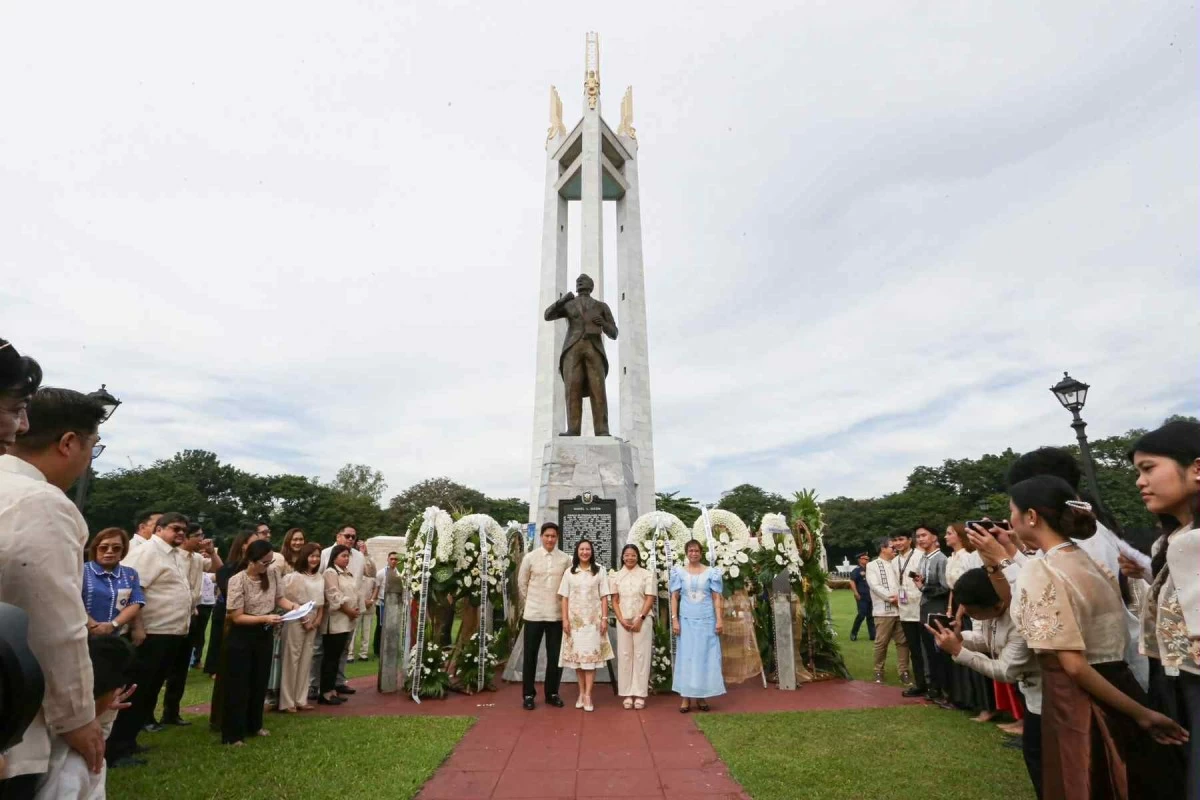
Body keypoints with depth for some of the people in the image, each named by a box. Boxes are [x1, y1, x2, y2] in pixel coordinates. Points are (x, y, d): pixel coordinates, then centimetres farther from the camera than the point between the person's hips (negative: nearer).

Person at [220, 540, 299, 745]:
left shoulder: (272, 573, -7)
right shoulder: (237, 581, -23)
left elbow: (279, 598, 2)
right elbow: (237, 617, -21)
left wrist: (293, 606, -18)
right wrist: (265, 618, -32)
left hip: (265, 635, 6)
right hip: (242, 637, -6)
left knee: (260, 683, 19)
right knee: (239, 686, 4)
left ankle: (254, 725, 36)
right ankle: (232, 734, 19)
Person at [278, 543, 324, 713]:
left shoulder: (319, 578, 9)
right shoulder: (296, 576, -11)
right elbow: (293, 601, -13)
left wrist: (318, 619, 0)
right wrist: (304, 621, -12)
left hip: (313, 622, 6)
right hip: (296, 622, -6)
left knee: (306, 661, 10)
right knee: (292, 659, -1)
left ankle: (301, 699, 18)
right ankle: (287, 702, 8)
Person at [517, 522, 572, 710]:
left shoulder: (565, 559, -3)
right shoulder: (530, 557, -4)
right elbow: (522, 584, 5)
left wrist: (565, 607, 5)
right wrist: (528, 604, 8)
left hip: (557, 614, 1)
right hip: (533, 614, -1)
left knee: (555, 656, 9)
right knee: (530, 655, 7)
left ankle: (552, 693, 25)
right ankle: (528, 694, 21)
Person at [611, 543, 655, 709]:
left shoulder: (647, 575, 0)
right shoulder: (616, 576, 7)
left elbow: (650, 599, -4)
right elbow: (615, 601, 7)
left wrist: (640, 618, -11)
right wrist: (621, 619, -5)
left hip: (643, 619, -2)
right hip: (623, 621, 2)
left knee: (641, 655, -1)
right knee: (624, 655, 3)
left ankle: (640, 694, 6)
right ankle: (627, 693, 11)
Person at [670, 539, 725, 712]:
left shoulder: (711, 572, 3)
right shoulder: (679, 572, 2)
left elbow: (716, 598, 2)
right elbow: (674, 597, 2)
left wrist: (719, 620, -5)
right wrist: (674, 619, -5)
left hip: (707, 620, 0)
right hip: (686, 620, 0)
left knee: (705, 656, 4)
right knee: (686, 656, 2)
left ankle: (702, 696, 14)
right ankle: (686, 697, 7)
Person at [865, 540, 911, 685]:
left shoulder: (896, 564, 16)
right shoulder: (872, 565, 2)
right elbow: (874, 586, -9)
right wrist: (892, 597, -15)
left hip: (901, 609, 4)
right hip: (883, 610, -4)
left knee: (903, 641, 6)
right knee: (881, 642, 1)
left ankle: (904, 671, 16)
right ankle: (879, 671, 13)